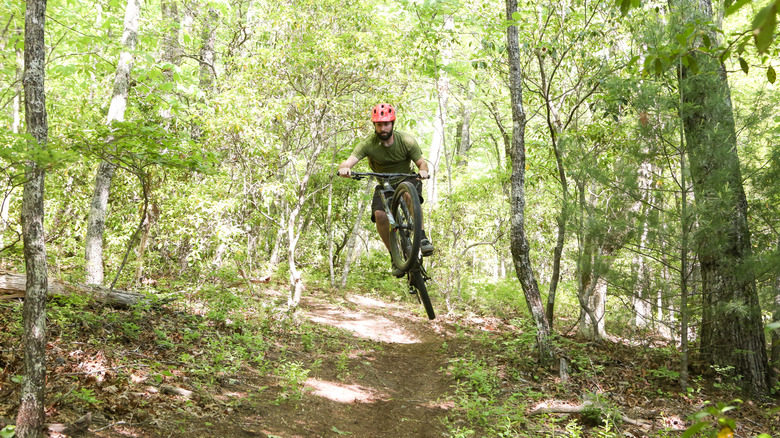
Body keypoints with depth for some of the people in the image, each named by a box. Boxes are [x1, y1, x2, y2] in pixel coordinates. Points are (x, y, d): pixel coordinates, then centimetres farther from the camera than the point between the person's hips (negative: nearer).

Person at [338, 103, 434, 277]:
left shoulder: (406, 141, -18)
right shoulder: (368, 144, -19)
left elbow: (421, 162, -14)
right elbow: (348, 161, -29)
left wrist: (423, 170, -39)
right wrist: (344, 168, -54)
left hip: (407, 179, -1)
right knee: (379, 214, -26)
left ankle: (422, 238, -25)